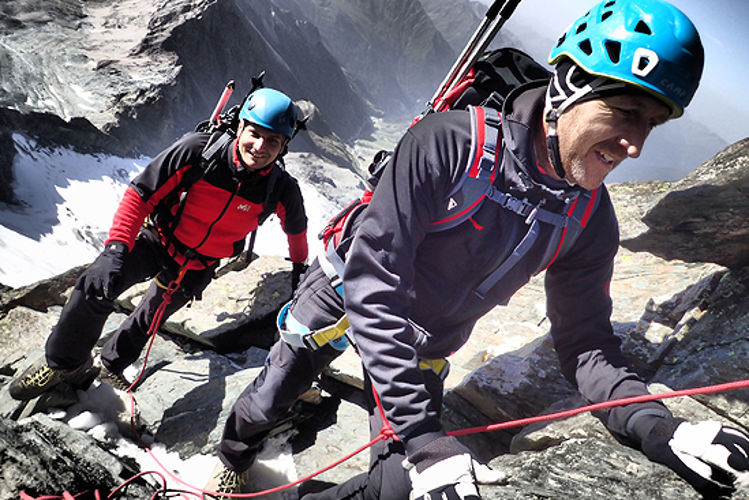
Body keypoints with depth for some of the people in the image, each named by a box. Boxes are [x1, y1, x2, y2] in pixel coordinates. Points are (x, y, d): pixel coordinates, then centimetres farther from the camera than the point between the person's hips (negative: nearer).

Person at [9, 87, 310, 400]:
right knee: (97, 287, -22)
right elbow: (139, 194, -20)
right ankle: (63, 363, 4)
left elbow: (296, 226, 4)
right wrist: (116, 248, -30)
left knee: (151, 319, 17)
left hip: (197, 268, 2)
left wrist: (299, 264, 19)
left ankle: (113, 365, 48)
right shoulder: (198, 150, -26)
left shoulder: (281, 190, -20)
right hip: (157, 241, -2)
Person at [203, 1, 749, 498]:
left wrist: (656, 428, -28)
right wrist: (422, 434, -38)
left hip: (428, 342, 4)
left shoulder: (590, 221, -16)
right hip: (347, 294, -3)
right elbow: (371, 282, -35)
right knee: (264, 405, 10)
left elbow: (586, 343, -8)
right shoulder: (449, 141, -34)